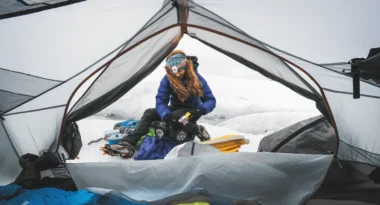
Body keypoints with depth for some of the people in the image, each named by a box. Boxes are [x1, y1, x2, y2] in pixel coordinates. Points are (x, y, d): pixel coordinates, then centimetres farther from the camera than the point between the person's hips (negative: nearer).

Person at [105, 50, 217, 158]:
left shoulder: (196, 79, -20)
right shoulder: (167, 79, -16)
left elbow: (211, 100, -17)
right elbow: (160, 102, -21)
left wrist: (201, 110, -39)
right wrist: (167, 116, -42)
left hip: (191, 111, -4)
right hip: (175, 109, 4)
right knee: (149, 113, -17)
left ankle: (198, 130, -18)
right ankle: (129, 143, -28)